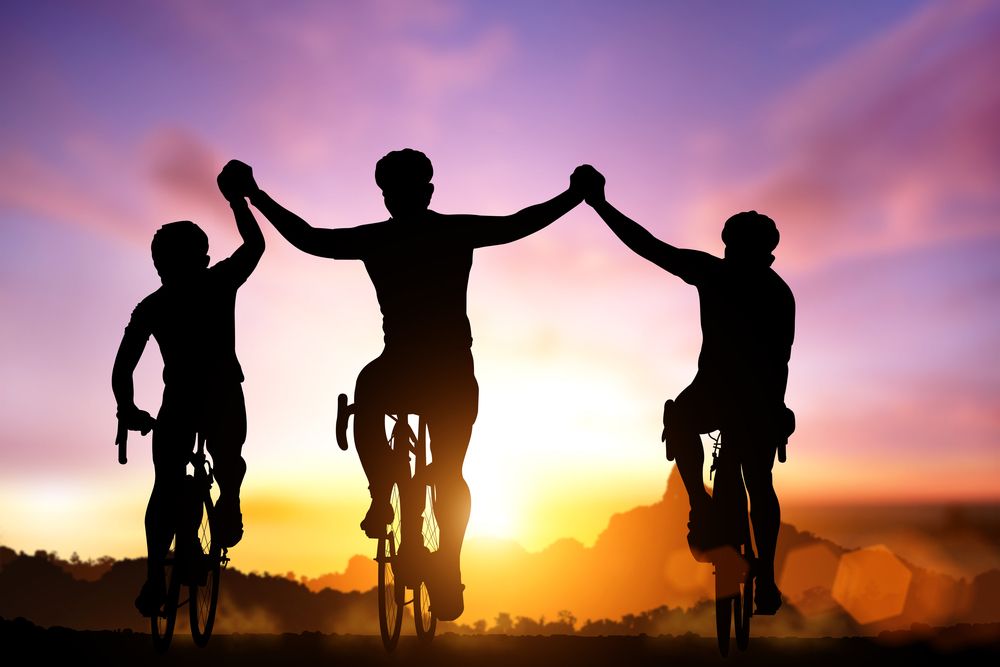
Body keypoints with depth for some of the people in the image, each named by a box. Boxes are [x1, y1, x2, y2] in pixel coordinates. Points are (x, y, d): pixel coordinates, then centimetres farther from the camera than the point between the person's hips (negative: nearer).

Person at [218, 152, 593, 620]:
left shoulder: (374, 239, 1)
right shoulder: (459, 231, 4)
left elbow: (306, 237, 11)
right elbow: (521, 224, 14)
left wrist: (255, 194, 23)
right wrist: (575, 194, 28)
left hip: (400, 372, -4)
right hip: (457, 374, 4)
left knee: (367, 390, 26)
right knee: (450, 477, 18)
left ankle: (382, 498, 13)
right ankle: (447, 578, 19)